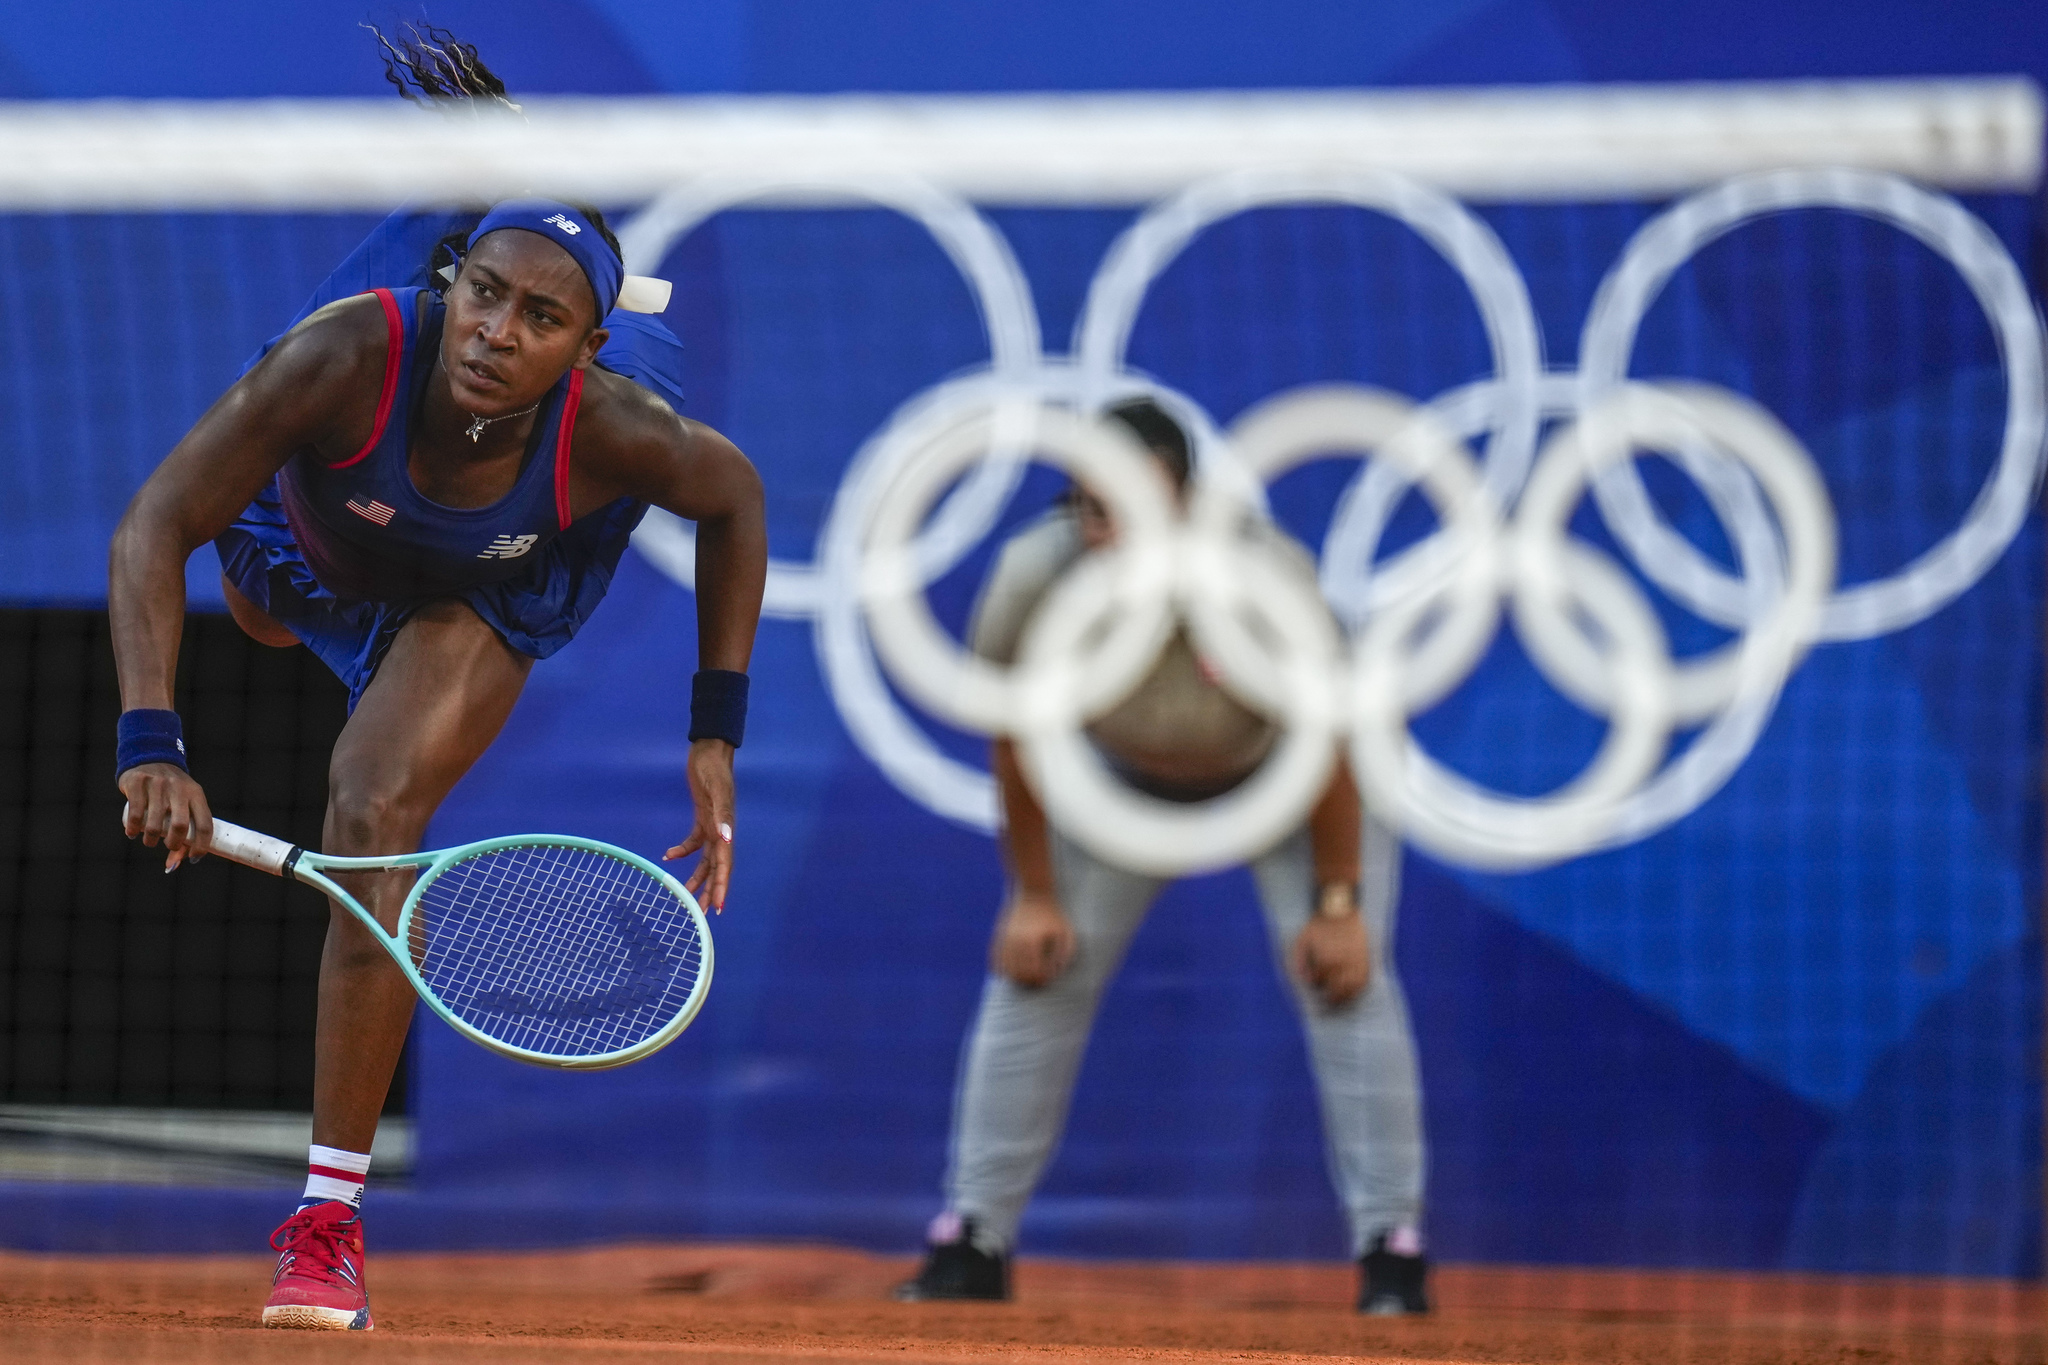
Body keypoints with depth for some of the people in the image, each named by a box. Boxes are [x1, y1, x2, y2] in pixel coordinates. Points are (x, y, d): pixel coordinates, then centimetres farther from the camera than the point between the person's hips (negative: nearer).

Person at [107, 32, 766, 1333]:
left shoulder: (612, 428, -40)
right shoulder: (352, 353, -44)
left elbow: (735, 496, -16)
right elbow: (154, 528, -41)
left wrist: (716, 740, -17)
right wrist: (152, 743, -54)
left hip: (477, 607, -2)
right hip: (308, 537, 2)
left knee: (373, 820, -25)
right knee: (261, 608, 37)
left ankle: (330, 1219, -18)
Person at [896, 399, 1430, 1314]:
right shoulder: (1030, 585, -34)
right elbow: (1018, 744, -16)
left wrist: (1336, 905, -20)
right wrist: (1035, 896, -8)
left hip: (1284, 773, -3)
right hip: (1126, 774, 3)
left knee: (1346, 978, -15)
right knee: (1034, 970, -3)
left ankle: (1391, 1252, -9)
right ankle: (973, 1243, 6)